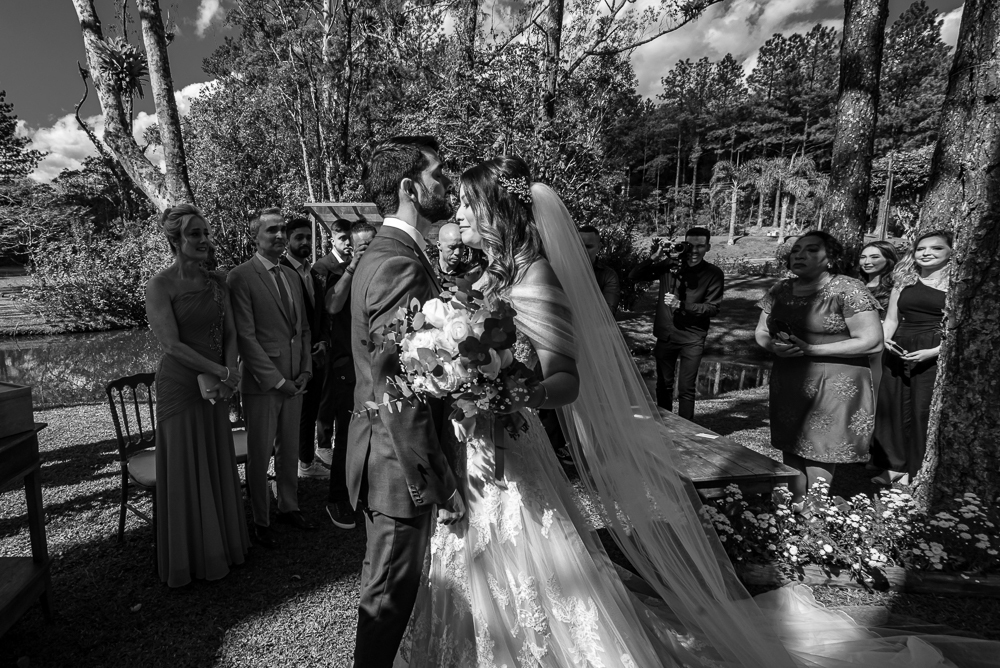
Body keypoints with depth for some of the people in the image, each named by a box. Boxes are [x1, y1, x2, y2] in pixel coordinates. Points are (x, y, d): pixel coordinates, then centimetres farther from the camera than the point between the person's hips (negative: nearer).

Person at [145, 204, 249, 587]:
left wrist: (229, 373, -9)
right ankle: (188, 557, 26)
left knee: (218, 465, 14)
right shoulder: (160, 285, -10)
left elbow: (230, 334, 6)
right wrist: (220, 371, -17)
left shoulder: (217, 282, 6)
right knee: (185, 470, 7)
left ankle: (221, 545, 32)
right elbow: (171, 343, -17)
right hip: (179, 386, -5)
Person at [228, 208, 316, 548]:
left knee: (290, 449, 16)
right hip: (262, 382, -6)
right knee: (260, 454, 7)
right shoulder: (241, 277, -9)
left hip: (295, 380, 6)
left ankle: (288, 507, 33)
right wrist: (276, 379, -14)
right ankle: (260, 521, 22)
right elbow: (245, 336, -13)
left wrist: (305, 371, 4)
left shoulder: (293, 276, 12)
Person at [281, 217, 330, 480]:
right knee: (294, 413, -1)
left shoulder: (314, 275, 13)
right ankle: (293, 466, 11)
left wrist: (323, 342, 6)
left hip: (316, 356, 7)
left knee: (310, 412, 14)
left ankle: (308, 462, 27)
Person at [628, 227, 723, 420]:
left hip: (692, 339, -2)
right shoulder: (669, 265, -2)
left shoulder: (713, 274, -5)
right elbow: (633, 276, -4)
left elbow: (713, 308, -8)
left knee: (686, 389, 1)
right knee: (664, 385, 14)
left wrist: (681, 305, -19)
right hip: (665, 335, 2)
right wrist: (654, 258, -18)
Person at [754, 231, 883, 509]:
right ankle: (796, 505, 25)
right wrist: (774, 346, -10)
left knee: (820, 452, -1)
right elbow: (761, 332, 14)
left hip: (835, 384, -5)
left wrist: (810, 349, -18)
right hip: (788, 380, 5)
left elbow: (872, 342, -12)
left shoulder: (848, 289, -9)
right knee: (791, 447, 9)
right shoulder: (780, 289, 9)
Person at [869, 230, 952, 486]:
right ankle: (894, 467, 20)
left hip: (933, 356, -4)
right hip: (898, 352, 5)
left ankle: (914, 471, 12)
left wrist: (933, 351, -18)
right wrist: (886, 340, -4)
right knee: (893, 408, 7)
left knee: (924, 412, -1)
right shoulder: (904, 281, 14)